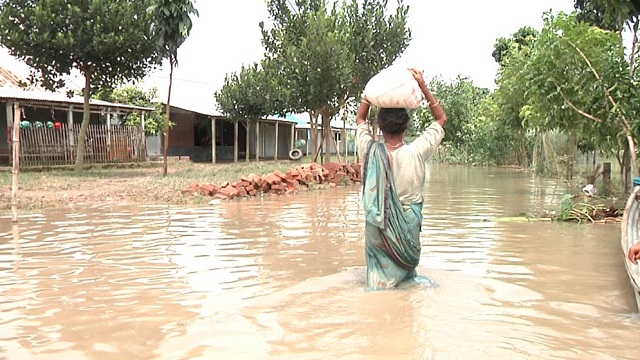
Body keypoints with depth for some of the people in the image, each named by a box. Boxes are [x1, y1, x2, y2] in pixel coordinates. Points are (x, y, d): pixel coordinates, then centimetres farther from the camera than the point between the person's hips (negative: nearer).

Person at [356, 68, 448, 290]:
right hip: (408, 228, 0)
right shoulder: (417, 153, -16)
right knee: (406, 273, 22)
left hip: (377, 228, 0)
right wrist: (423, 86, -3)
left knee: (379, 282, 7)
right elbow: (441, 118, 0)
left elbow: (360, 120, 11)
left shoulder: (371, 152, -12)